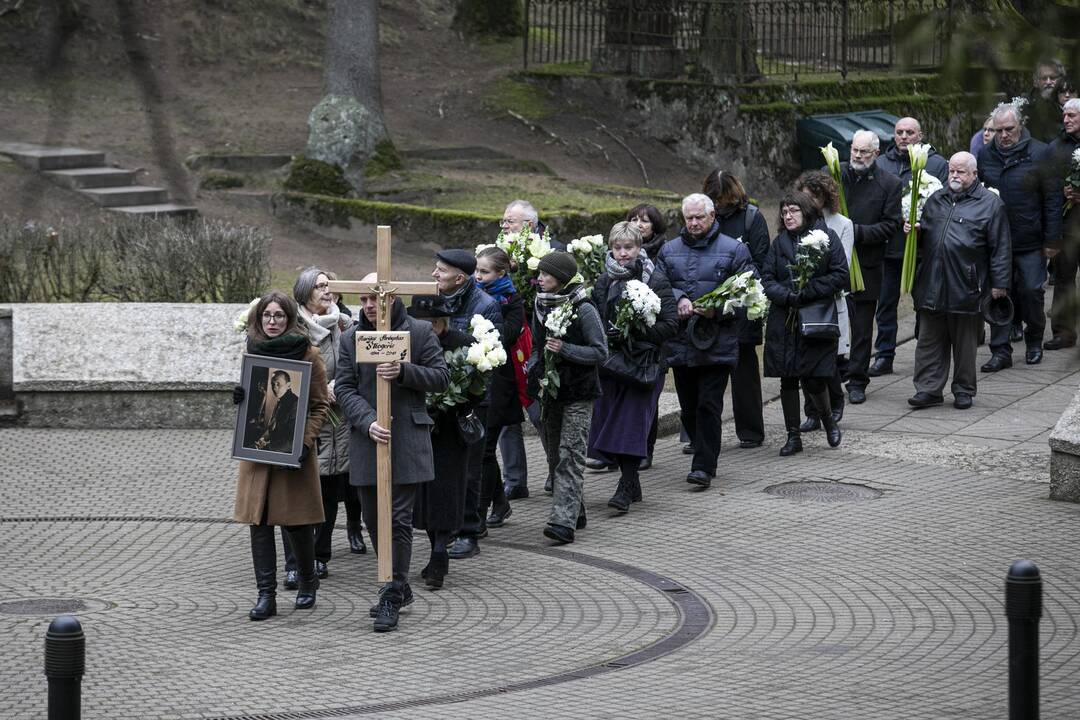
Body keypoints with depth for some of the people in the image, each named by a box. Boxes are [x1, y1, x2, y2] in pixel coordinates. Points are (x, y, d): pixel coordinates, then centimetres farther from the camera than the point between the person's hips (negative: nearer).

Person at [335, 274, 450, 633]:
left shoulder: (420, 331, 1)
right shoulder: (350, 338, 8)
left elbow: (441, 377, 0)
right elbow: (344, 388, 2)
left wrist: (404, 371, -17)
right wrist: (368, 422, -14)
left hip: (407, 439, -4)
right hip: (366, 440, 4)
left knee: (399, 519, -7)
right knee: (374, 520, 9)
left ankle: (392, 597, -4)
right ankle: (398, 587, 24)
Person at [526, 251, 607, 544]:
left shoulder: (584, 310, -11)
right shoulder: (540, 307, 8)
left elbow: (601, 352, -11)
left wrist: (565, 349, -20)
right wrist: (534, 372, 7)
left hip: (578, 394, -7)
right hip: (549, 391, 7)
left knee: (570, 455, -12)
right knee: (554, 456, 11)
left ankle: (563, 521, -19)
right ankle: (574, 512, 24)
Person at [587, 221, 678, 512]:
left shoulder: (656, 281, -5)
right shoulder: (603, 281, 9)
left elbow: (670, 325, -9)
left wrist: (633, 333, -18)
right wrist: (607, 335, -5)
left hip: (644, 361, -5)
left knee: (633, 421, -11)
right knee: (610, 421, 5)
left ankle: (625, 488, -8)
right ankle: (632, 483, 18)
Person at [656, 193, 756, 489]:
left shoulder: (734, 250, 1)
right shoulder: (669, 250, 13)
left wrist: (717, 309, -15)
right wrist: (678, 299, -12)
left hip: (717, 342, -4)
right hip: (680, 342, 4)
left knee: (709, 406, -9)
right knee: (688, 408, 9)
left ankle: (704, 467, -7)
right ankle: (705, 455, 24)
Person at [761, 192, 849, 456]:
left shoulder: (826, 237, -1)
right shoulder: (779, 243, 10)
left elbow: (841, 276, -7)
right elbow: (767, 279, 5)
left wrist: (808, 292, -15)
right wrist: (786, 295, -14)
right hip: (784, 322, 4)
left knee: (814, 380, -6)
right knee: (788, 381, 4)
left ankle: (828, 419, 23)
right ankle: (793, 436, 13)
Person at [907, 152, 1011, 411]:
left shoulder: (990, 204, -1)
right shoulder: (936, 200, 15)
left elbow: (1000, 248, -4)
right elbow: (925, 238, 27)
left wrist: (999, 284, -8)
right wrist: (915, 232, 4)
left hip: (967, 287, -4)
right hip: (932, 285, 5)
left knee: (965, 342, 6)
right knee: (930, 340, 6)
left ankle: (963, 391, 16)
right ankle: (929, 389, 11)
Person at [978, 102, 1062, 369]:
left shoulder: (1039, 154, -5)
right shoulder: (985, 155, 5)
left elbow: (1052, 199, -4)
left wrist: (1051, 240, -7)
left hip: (1030, 243, -3)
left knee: (1031, 292, 1)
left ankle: (1034, 342, 23)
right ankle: (1001, 351, 8)